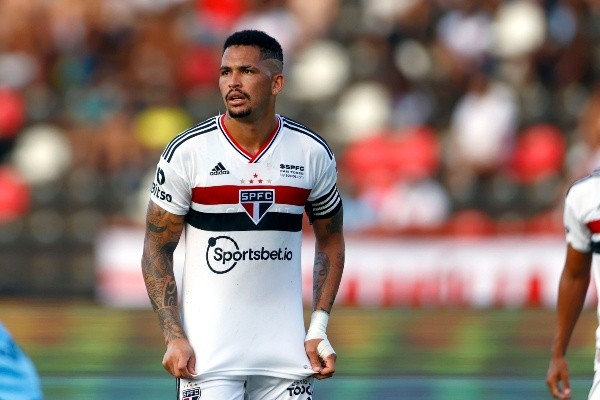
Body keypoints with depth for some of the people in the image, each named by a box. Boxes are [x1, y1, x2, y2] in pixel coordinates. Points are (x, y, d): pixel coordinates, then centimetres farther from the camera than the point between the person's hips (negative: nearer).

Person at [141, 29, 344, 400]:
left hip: (285, 348, 2)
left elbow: (330, 240, 14)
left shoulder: (313, 153, 1)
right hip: (208, 351, -2)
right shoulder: (187, 152, -5)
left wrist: (319, 328, 3)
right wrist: (174, 337, -10)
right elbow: (157, 249, 0)